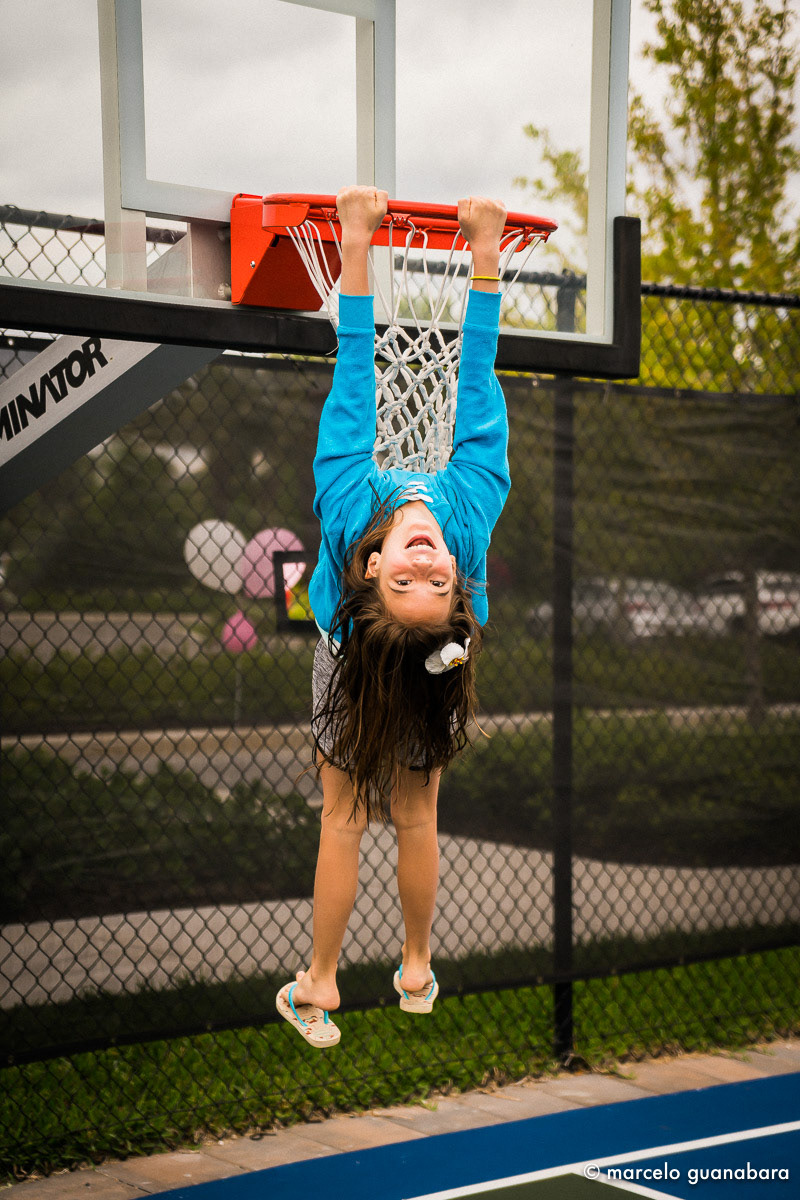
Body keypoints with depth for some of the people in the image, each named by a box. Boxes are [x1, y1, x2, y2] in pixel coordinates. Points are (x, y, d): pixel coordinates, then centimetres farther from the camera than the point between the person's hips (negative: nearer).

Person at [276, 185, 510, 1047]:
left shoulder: (349, 513, -42)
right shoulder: (472, 519, -40)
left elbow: (354, 385, -39)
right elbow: (477, 394, -35)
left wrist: (357, 245, -34)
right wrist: (485, 258, -29)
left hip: (345, 673, -1)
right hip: (422, 711, 1)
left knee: (342, 820, 12)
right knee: (417, 819, 17)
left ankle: (320, 988, 24)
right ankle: (417, 970, 33)